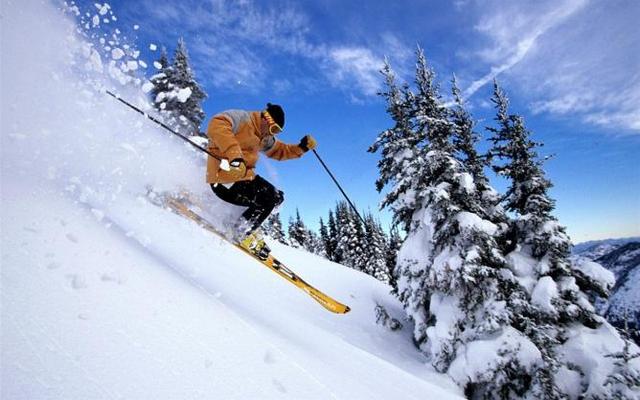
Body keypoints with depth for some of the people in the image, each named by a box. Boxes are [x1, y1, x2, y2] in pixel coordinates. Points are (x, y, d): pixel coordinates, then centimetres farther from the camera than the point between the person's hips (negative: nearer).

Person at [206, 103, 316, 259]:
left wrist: (301, 148, 9)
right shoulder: (241, 118, -14)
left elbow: (279, 150, 26)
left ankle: (248, 224, 13)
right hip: (225, 180, -10)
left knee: (277, 197, 10)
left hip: (245, 176, 10)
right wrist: (234, 155, -45)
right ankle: (242, 234, 0)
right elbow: (217, 125, -32)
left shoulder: (264, 138, 14)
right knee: (267, 201, -16)